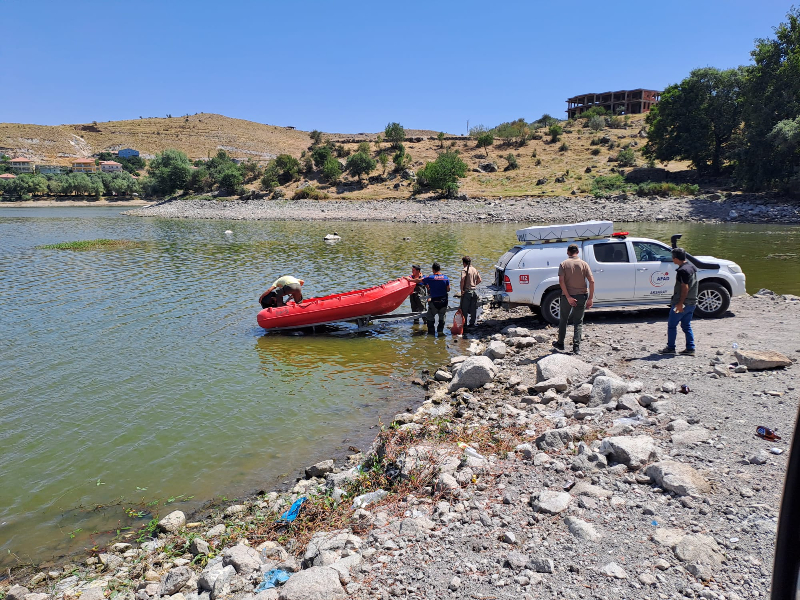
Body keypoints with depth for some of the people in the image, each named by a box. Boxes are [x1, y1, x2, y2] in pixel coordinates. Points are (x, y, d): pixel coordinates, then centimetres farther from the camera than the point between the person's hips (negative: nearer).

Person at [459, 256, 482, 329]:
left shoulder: (464, 269, -11)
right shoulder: (475, 269, 11)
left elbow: (462, 279, -25)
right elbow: (479, 280, 13)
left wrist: (461, 289, -18)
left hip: (466, 291, -6)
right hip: (474, 291, 6)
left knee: (464, 309, 1)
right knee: (473, 309, 12)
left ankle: (464, 324, 2)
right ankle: (472, 323, 18)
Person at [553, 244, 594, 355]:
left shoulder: (564, 264, -4)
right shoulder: (583, 264, 0)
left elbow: (561, 281, -16)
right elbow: (592, 281, -8)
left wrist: (568, 297, -16)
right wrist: (590, 298, -4)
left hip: (567, 296, -1)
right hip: (581, 296, 1)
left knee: (563, 320, 16)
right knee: (578, 322, 8)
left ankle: (560, 344, 27)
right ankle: (576, 347, 1)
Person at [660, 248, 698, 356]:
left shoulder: (682, 270, -19)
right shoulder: (692, 266, 12)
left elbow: (685, 287, -23)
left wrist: (680, 303, -22)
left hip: (682, 303, -9)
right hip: (692, 302, 9)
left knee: (672, 325, 3)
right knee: (686, 326, 13)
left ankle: (670, 348, 8)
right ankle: (690, 349, 11)